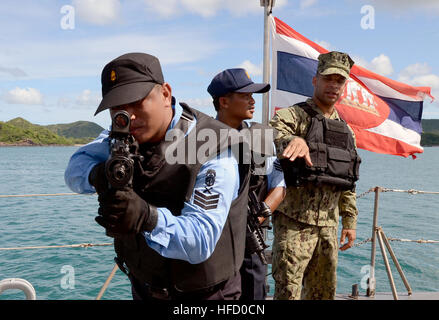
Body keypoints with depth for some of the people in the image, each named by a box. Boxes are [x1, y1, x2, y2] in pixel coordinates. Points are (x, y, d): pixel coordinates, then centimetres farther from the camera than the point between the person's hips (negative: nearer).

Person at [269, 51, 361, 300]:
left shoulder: (346, 130, 15)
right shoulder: (294, 115, -5)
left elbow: (349, 183, 18)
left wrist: (350, 221, 14)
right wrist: (293, 140, -47)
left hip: (329, 224, 7)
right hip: (294, 221, -6)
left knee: (325, 291, 17)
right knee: (288, 291, -1)